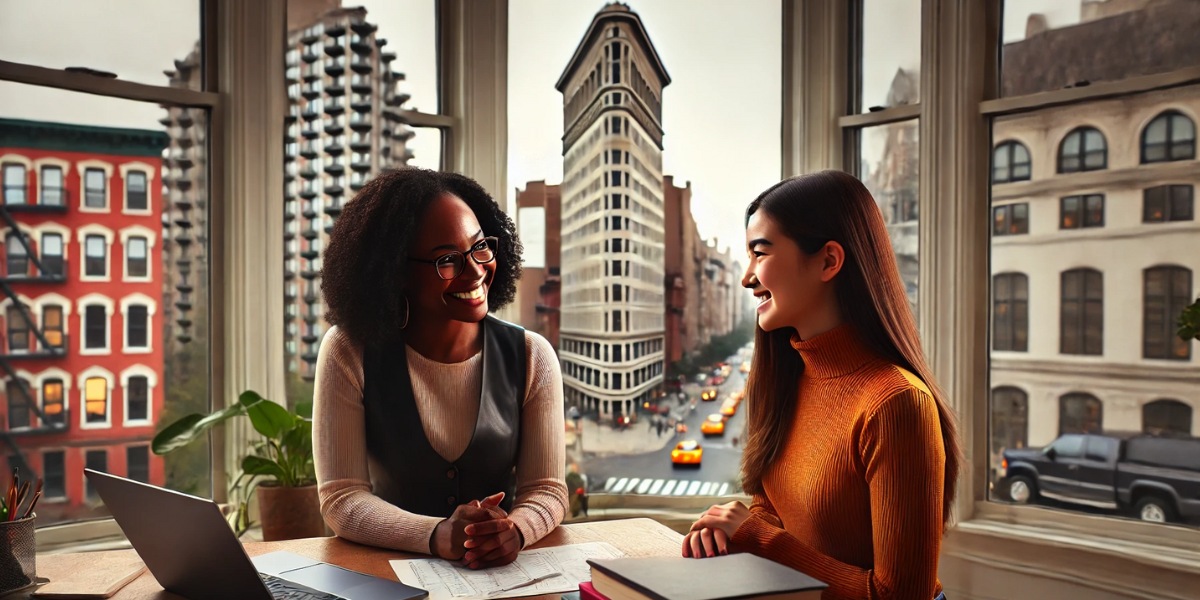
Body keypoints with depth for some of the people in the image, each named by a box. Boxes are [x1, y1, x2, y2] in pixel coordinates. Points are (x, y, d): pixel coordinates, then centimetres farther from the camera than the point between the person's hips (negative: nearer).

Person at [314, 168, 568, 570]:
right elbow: (342, 498, -10)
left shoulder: (530, 357, -3)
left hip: (503, 570, 1)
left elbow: (546, 489, -3)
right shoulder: (348, 352, -8)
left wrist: (514, 530, -25)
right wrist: (439, 537, -27)